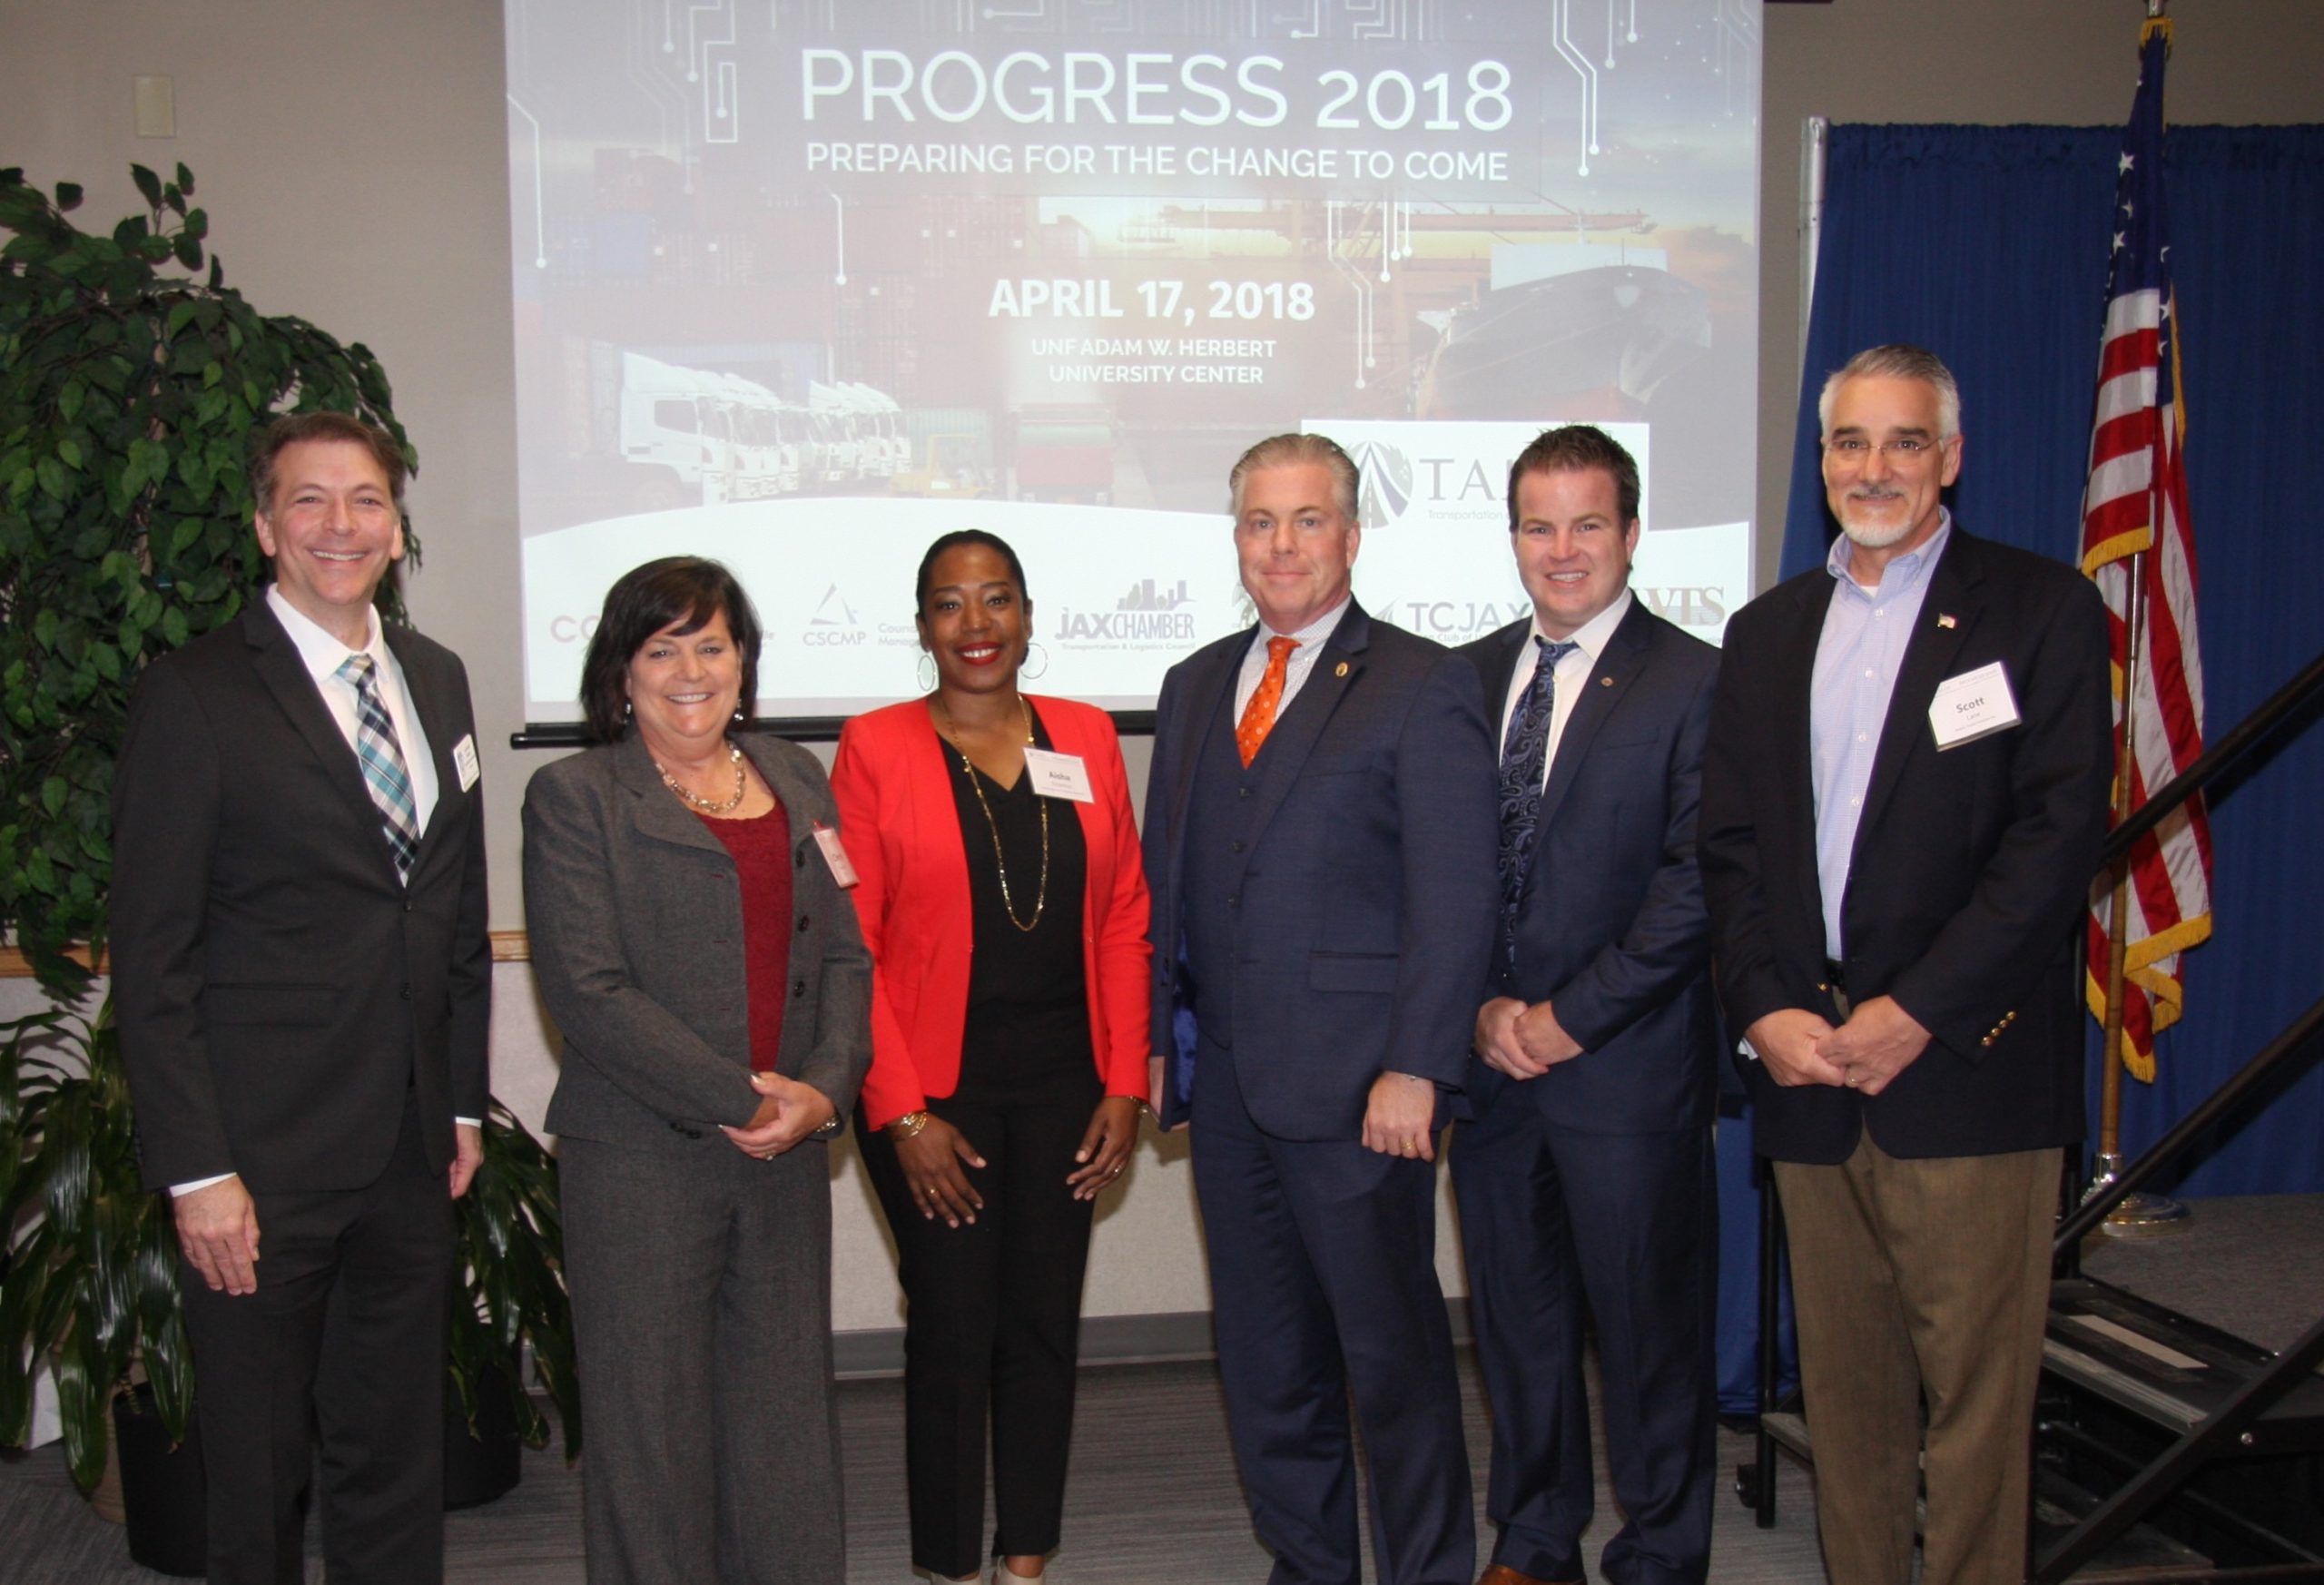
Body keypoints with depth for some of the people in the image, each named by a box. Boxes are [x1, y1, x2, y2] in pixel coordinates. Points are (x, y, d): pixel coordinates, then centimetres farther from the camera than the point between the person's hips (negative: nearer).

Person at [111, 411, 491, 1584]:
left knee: (397, 1459, 15)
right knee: (257, 1476, 10)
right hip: (262, 1158, -5)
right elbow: (152, 959, -10)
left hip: (408, 1151, 5)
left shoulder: (436, 680, 11)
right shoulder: (194, 696, -8)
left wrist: (465, 1096, 12)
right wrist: (195, 1170, -13)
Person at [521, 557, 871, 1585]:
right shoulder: (575, 796, -1)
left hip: (787, 1152, 4)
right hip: (640, 1154, -4)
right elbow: (589, 989, -10)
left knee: (787, 1404, 9)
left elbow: (845, 953, 10)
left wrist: (824, 1088, -7)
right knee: (653, 1419, 4)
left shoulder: (797, 781, 13)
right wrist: (737, 1099, -14)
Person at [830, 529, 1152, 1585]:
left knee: (1045, 1327, 9)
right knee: (952, 1331, 3)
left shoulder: (1085, 740, 6)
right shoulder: (875, 747, -3)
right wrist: (901, 1113, -11)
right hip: (935, 1090, -3)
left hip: (1063, 1082, 3)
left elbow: (1125, 922, 6)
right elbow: (849, 946, -6)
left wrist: (1125, 1085, 0)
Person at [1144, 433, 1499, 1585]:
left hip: (1355, 1086, -6)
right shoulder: (1194, 685, 14)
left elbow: (1454, 898, -10)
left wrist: (1415, 1070, -16)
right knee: (1263, 1355, 15)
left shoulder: (1423, 686, -4)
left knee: (1393, 1350, 4)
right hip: (1226, 1079, 6)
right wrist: (1155, 1038, 9)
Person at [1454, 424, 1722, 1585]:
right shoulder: (1466, 678, 9)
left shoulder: (1694, 682, -5)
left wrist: (1570, 1019, -13)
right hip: (1490, 1057, 5)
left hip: (1627, 1066, -4)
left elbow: (1698, 882, -11)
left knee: (1650, 1325, 6)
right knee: (1514, 1315, 15)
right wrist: (1482, 1007, -4)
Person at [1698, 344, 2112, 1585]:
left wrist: (1916, 1012, -14)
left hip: (1964, 1064, -4)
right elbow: (1729, 847, 11)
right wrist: (1764, 1009, -4)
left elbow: (2059, 833, -8)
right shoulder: (1766, 633, 15)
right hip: (1807, 1066, 4)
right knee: (1842, 1386, 11)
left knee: (1976, 1389, 0)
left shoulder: (2039, 609, 2)